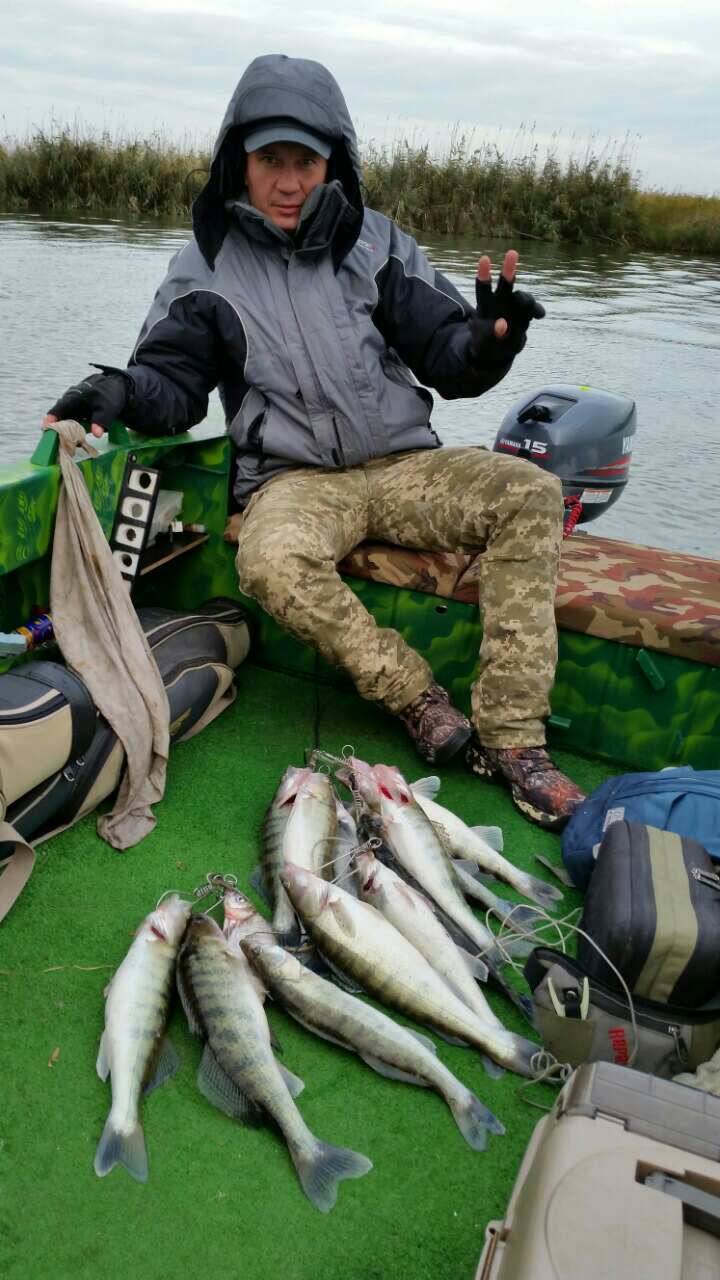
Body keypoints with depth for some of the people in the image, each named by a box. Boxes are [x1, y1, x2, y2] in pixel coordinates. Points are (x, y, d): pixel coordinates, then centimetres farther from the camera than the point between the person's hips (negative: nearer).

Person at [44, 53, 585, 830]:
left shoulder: (375, 244, 9)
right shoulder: (206, 268, 6)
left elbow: (446, 360, 4)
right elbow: (172, 381, 5)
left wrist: (484, 342, -19)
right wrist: (120, 391, -18)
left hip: (403, 465, 2)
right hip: (295, 480, -2)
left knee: (530, 493, -23)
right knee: (273, 565, -37)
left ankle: (511, 738, -22)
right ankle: (420, 702, -17)